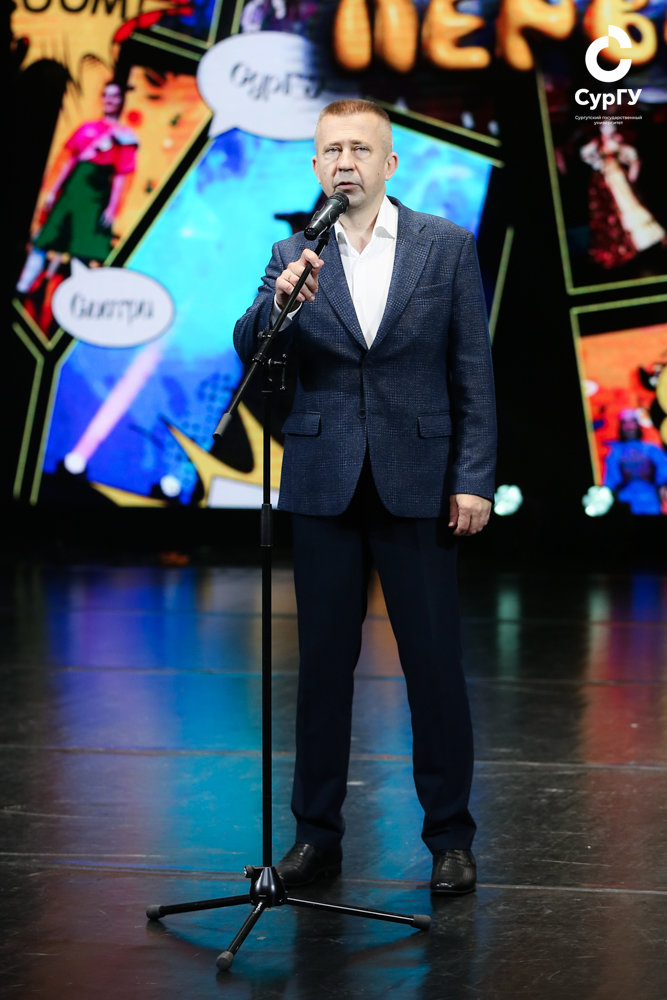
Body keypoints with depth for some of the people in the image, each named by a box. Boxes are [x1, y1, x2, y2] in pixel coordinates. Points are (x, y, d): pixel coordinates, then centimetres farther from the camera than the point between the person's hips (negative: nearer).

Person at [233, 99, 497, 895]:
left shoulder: (447, 246, 2)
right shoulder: (293, 255, 6)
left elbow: (473, 372, 1)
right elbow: (249, 354, -5)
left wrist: (473, 480, -5)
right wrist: (278, 303, -26)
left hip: (416, 484, -1)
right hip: (324, 485, 2)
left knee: (435, 664, 1)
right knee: (323, 662, 7)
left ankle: (450, 836, 12)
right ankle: (317, 831, 17)